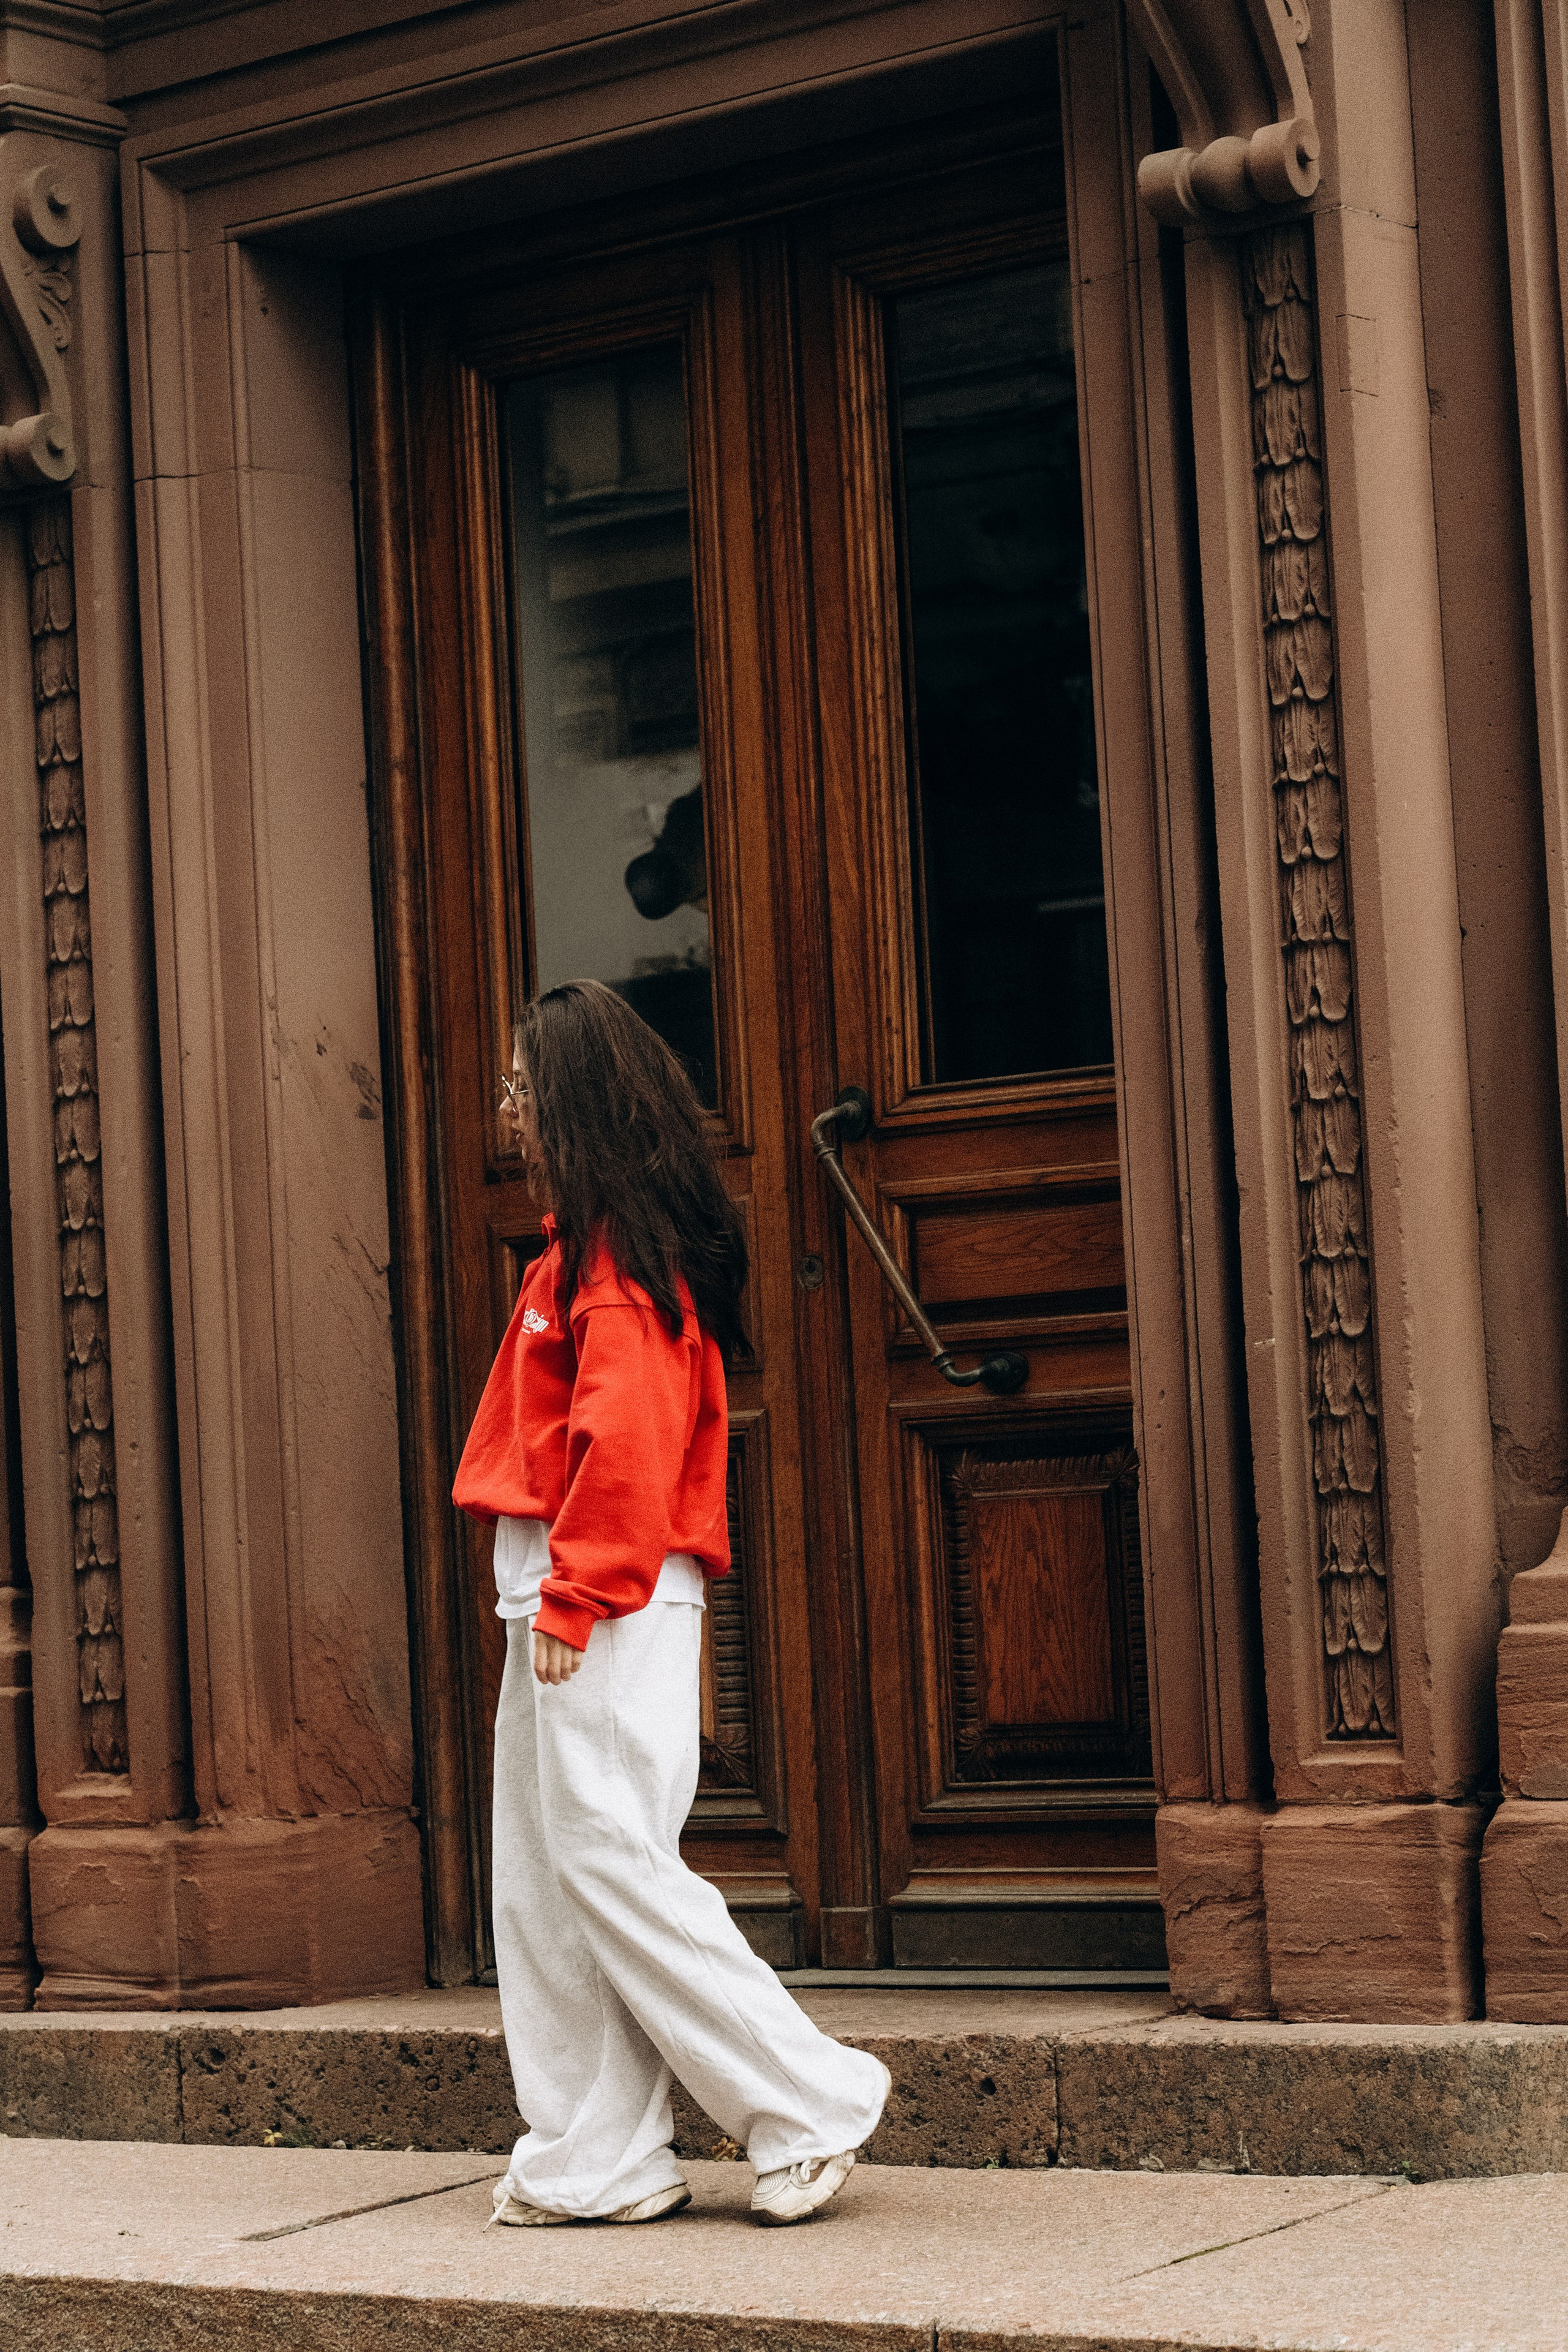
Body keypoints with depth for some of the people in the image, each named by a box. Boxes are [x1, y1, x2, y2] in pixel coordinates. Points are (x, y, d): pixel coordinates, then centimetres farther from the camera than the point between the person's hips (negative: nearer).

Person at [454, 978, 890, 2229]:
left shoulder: (619, 1253, -12)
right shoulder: (583, 1244, 19)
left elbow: (626, 1438, -21)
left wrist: (573, 1599, -20)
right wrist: (551, 1595, 17)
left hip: (610, 1600, -10)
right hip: (566, 1596, 10)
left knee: (608, 1859, -10)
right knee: (544, 1886, 9)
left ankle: (809, 2105, -2)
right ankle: (596, 2162, 11)